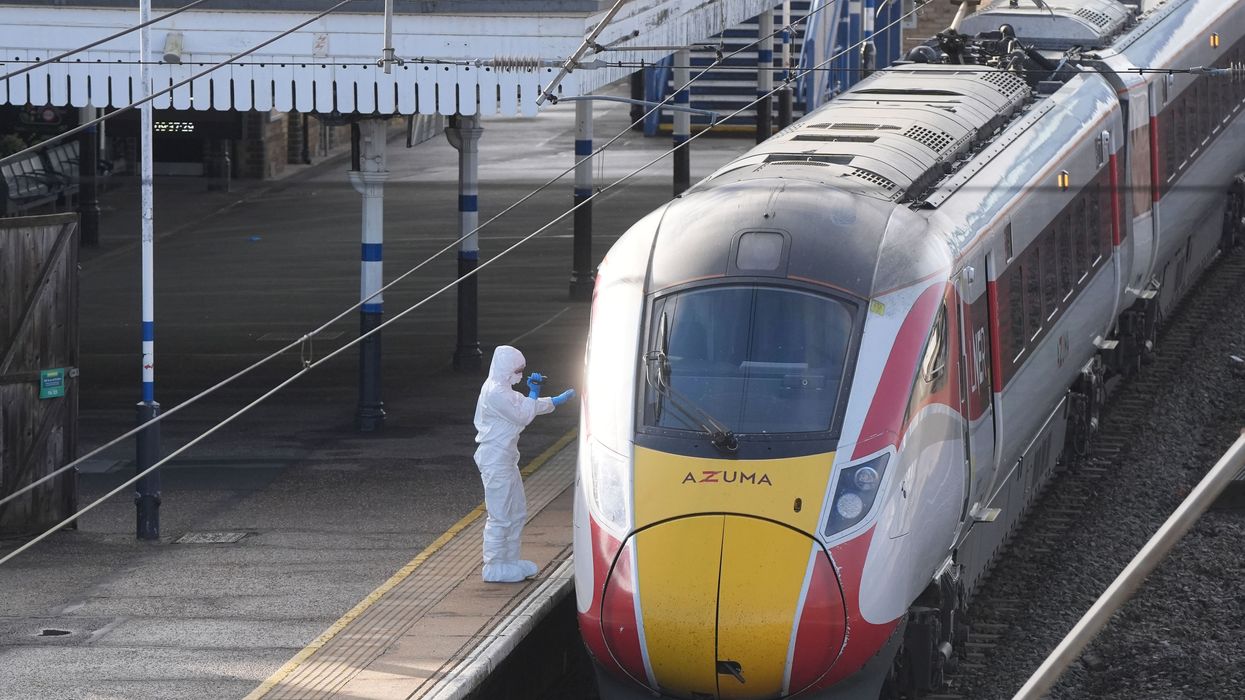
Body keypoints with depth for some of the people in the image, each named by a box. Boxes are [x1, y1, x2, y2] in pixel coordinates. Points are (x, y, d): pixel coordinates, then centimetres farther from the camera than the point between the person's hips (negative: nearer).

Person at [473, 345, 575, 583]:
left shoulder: (502, 390, 14)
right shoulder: (495, 393, -19)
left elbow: (523, 407, 21)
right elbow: (523, 415, -15)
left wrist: (558, 400, 14)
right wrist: (534, 393, -1)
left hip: (505, 458, 11)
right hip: (496, 461, -11)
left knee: (517, 511, 16)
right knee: (500, 516, -6)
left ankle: (510, 560, 24)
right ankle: (494, 567, 0)